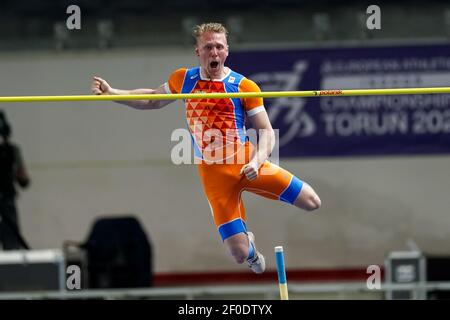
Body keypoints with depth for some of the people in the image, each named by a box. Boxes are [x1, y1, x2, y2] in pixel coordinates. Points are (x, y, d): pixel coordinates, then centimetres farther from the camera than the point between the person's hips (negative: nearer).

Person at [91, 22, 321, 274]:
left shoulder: (243, 86, -2)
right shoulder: (184, 80, 6)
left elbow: (266, 131, -1)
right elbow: (153, 100, 24)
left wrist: (256, 162, -20)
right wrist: (110, 92, 15)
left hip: (246, 161, 0)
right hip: (213, 173, 0)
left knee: (311, 203, -10)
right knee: (240, 254, -9)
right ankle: (252, 250, 33)